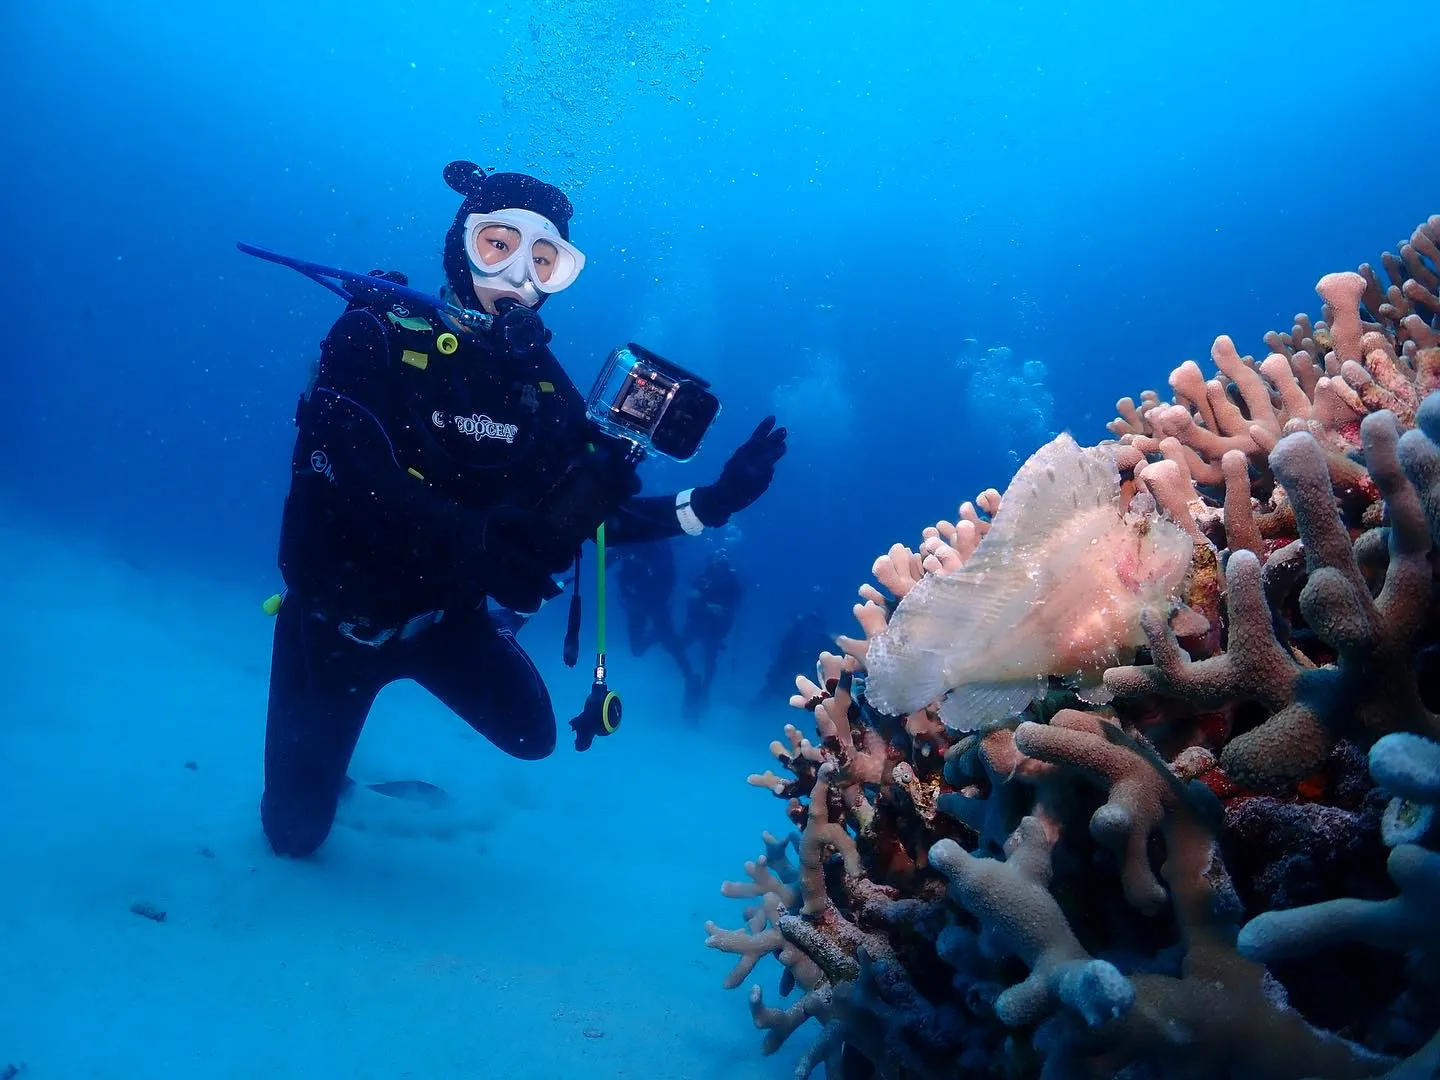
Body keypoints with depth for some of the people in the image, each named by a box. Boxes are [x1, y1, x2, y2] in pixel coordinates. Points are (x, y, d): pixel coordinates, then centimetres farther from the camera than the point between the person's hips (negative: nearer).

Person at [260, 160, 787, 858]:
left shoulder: (543, 384, -6)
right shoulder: (377, 333, -19)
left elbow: (599, 513, -9)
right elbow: (348, 470, -34)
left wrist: (711, 503, -22)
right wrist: (473, 536, -49)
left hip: (444, 610, 4)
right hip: (343, 609, -3)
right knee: (296, 833, 4)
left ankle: (415, 662, 32)